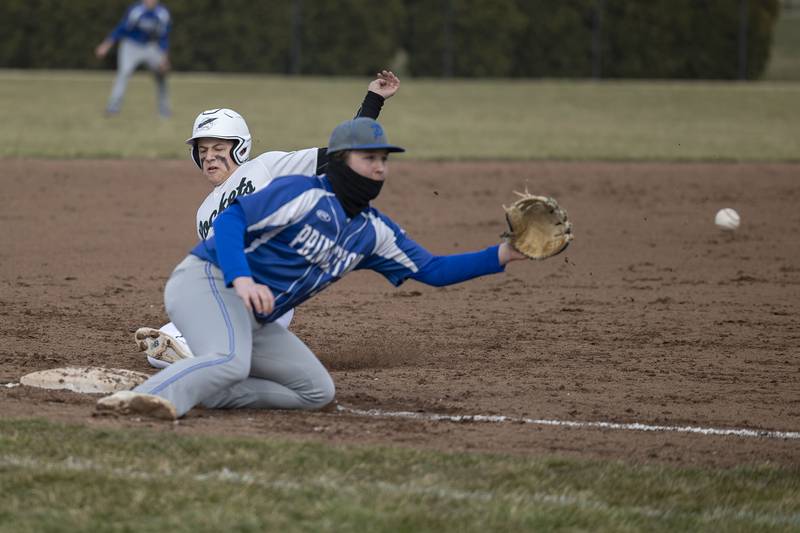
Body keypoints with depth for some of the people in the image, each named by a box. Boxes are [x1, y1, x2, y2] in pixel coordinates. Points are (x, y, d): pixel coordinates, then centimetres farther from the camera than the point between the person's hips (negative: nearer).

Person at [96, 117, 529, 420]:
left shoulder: (374, 232, 12)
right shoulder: (303, 194, -11)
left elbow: (433, 270, 11)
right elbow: (231, 218, -18)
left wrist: (502, 256, -2)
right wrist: (241, 279, -34)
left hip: (255, 319, 9)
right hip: (208, 282, -9)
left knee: (317, 392, 7)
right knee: (230, 361, -37)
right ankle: (143, 399, -53)